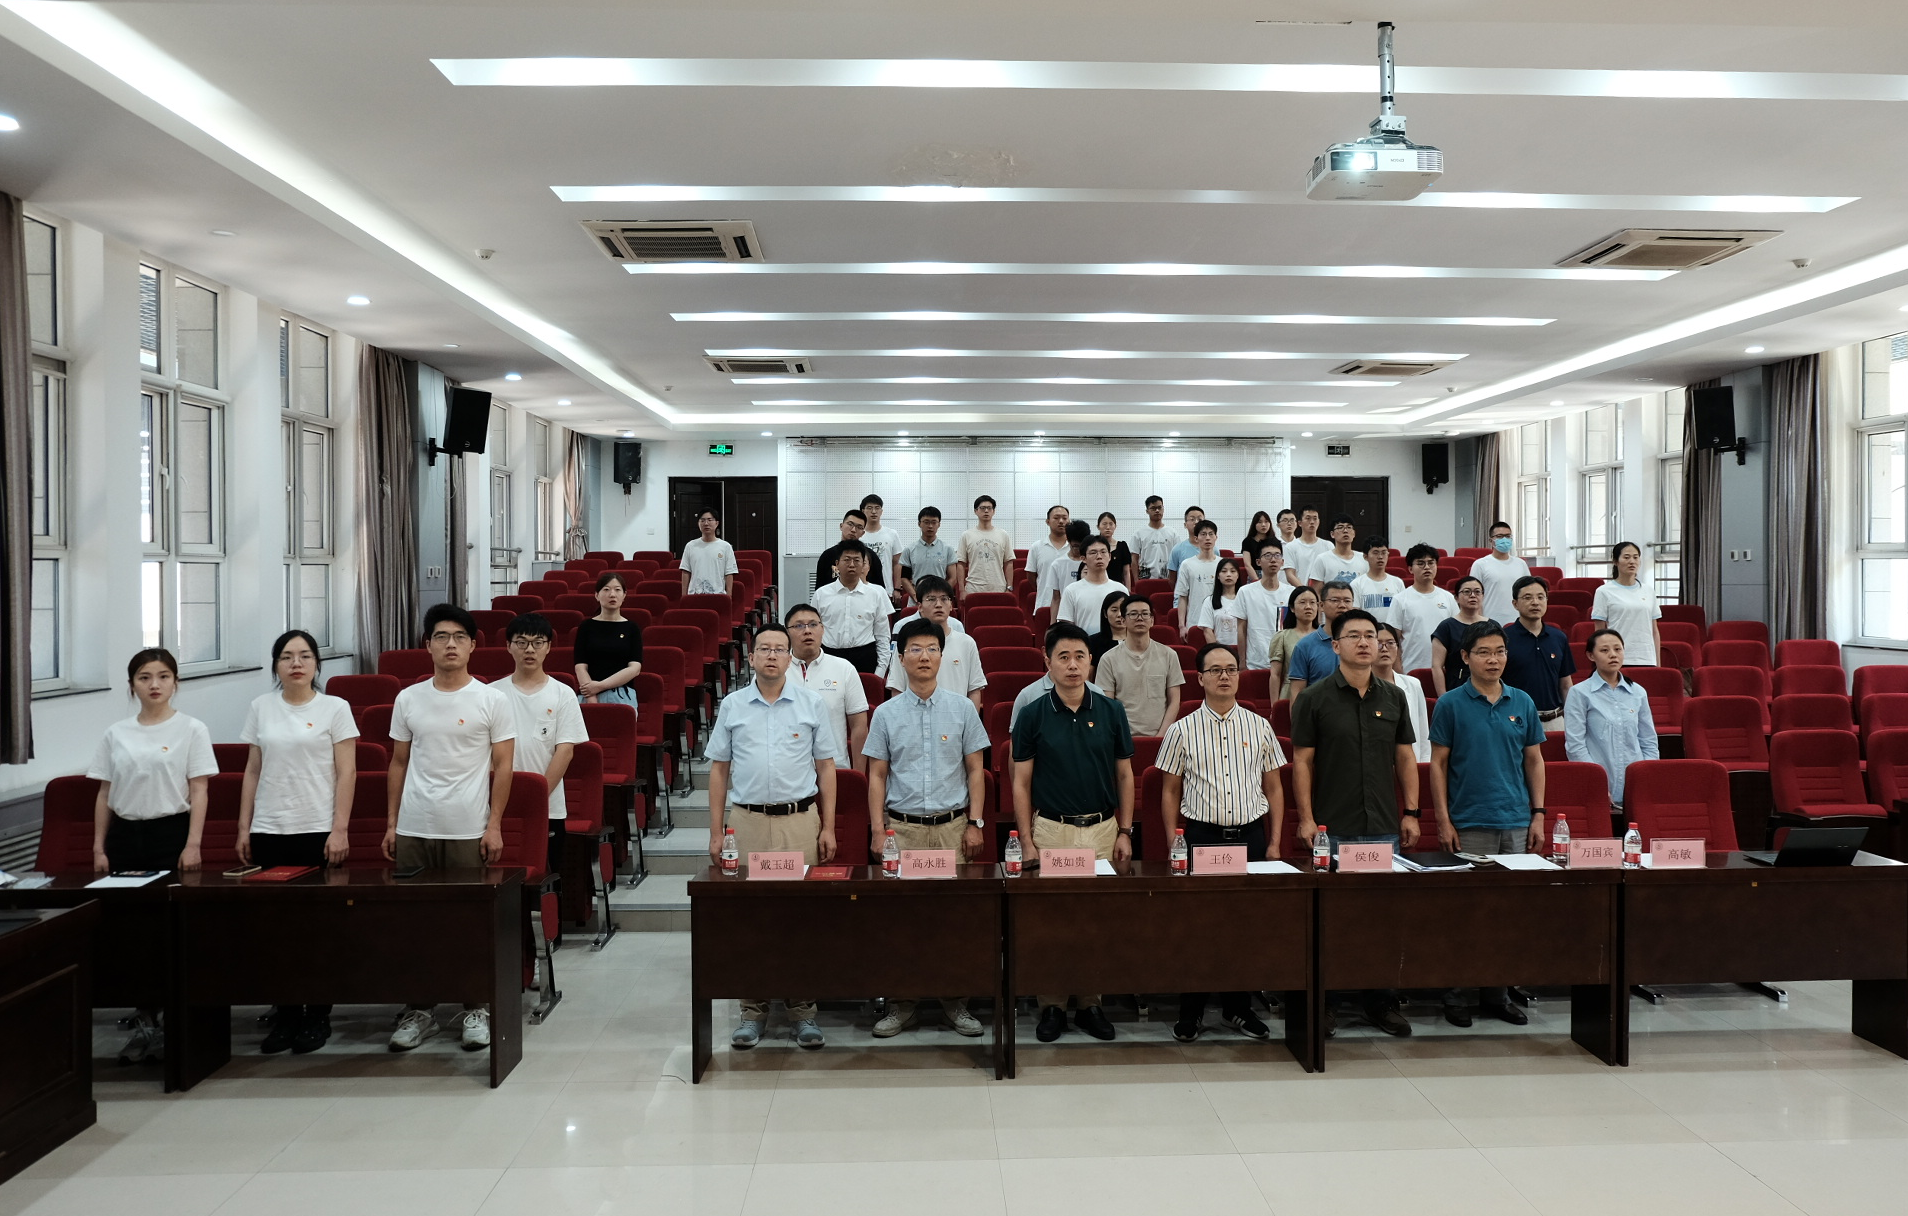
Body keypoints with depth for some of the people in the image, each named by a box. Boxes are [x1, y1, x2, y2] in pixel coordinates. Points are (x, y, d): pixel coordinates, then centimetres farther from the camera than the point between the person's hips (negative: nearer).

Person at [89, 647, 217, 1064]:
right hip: (125, 834, 4)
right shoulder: (116, 733, 9)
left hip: (171, 831, -3)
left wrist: (192, 844, -12)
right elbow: (104, 794, 11)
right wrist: (98, 847, 6)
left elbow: (198, 792, -4)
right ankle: (144, 1023, 13)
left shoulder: (191, 730, -1)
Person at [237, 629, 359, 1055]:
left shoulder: (335, 708, 0)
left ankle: (318, 1016, 11)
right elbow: (252, 772, 12)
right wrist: (243, 828, 7)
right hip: (269, 831, 3)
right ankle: (284, 1014, 14)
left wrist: (339, 829, -10)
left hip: (318, 830, -3)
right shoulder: (261, 708, 9)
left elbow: (346, 773, -3)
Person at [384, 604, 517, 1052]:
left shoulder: (490, 699, -1)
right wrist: (391, 823, 8)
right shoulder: (408, 699, 8)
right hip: (414, 829, 3)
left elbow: (503, 765, -1)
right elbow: (398, 764, 13)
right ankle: (418, 1008, 18)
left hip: (468, 830, -3)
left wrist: (494, 824, -7)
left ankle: (475, 1008, 15)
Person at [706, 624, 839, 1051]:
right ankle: (753, 1010, 14)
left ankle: (802, 1009, 11)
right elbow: (719, 770, 9)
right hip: (746, 822, 1)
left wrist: (828, 827, 1)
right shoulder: (732, 706, 7)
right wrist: (715, 833, 4)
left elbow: (826, 767, 7)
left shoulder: (811, 704, 5)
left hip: (800, 821, -1)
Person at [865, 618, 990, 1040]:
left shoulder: (962, 708, 5)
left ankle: (955, 1000, 11)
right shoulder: (886, 713, 5)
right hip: (902, 826, 0)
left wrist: (975, 823, 0)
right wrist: (878, 830, -1)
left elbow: (975, 769, 7)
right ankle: (900, 1002, 10)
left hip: (952, 827, 0)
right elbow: (877, 776, 6)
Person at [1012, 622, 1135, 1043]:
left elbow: (1125, 775, 9)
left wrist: (1124, 831, 3)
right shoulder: (1033, 714, -2)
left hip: (1103, 829, 2)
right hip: (1051, 829, -1)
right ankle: (1052, 1004, 13)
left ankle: (1090, 1002, 17)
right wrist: (1027, 841, -4)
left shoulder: (1111, 711, 3)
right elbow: (1021, 782, 1)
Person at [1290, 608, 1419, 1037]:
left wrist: (1411, 812, 7)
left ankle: (1382, 1002, 19)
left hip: (1384, 827, 3)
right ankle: (1321, 1002, 14)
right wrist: (1306, 818, -7)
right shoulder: (1314, 698, -1)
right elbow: (1302, 761, -2)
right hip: (1332, 829, -3)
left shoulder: (1393, 696, 10)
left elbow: (1405, 757, 13)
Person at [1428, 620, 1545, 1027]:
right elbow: (1438, 764, -1)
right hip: (1469, 823, -3)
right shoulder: (1451, 704, -2)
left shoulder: (1522, 702, 7)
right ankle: (1454, 991, 11)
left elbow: (1534, 760, 12)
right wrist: (1443, 820, -6)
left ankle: (1496, 992, 18)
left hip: (1516, 823, 3)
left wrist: (1538, 815, 6)